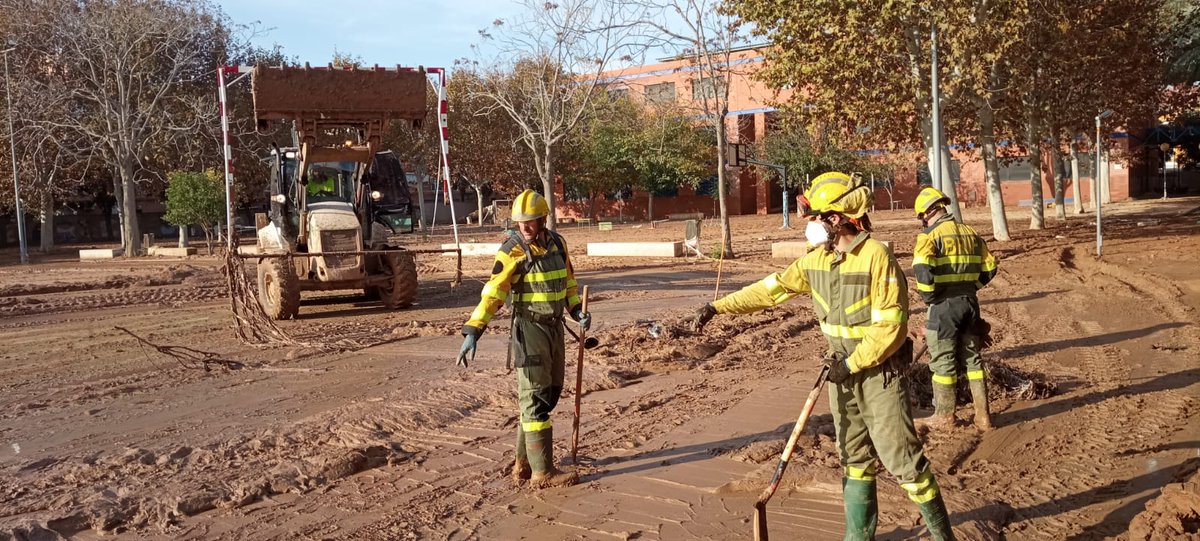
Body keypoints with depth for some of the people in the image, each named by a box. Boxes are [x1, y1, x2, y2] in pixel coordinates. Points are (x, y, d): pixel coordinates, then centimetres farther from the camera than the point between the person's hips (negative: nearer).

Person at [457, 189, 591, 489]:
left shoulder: (557, 243, 4)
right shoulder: (512, 251, -15)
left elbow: (568, 280, 18)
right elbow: (493, 292, -20)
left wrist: (577, 309, 4)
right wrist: (472, 331, -27)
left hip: (555, 327, 7)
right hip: (529, 329, -7)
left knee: (549, 394, 13)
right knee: (535, 399, -3)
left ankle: (523, 464, 24)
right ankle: (542, 472, 4)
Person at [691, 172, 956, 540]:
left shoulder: (876, 256, -20)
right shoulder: (816, 260, 2)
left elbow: (891, 325, -20)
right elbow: (773, 288, 6)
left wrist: (852, 364, -18)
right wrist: (718, 306, 2)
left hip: (880, 372, -7)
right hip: (843, 372, 7)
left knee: (901, 456, -2)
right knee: (854, 457, 15)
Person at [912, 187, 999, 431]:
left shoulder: (931, 235, -11)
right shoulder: (970, 233, 9)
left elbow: (922, 268, -27)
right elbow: (989, 267, 13)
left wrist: (928, 296, -13)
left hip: (944, 305, -6)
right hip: (970, 302, 6)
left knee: (943, 362, 6)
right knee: (972, 359, 15)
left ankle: (945, 416, 16)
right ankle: (983, 416, 17)